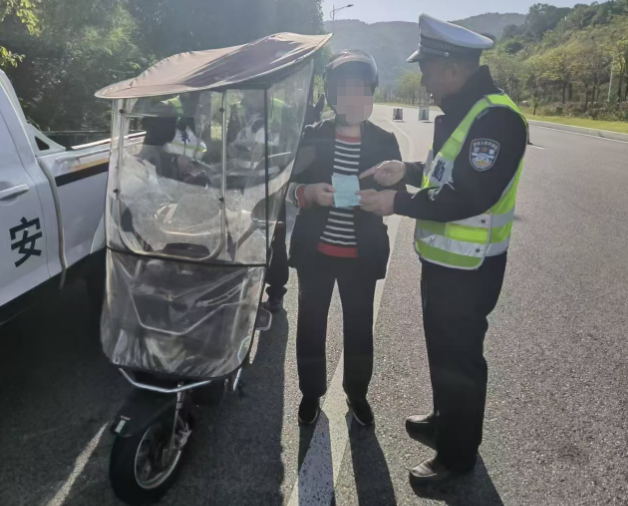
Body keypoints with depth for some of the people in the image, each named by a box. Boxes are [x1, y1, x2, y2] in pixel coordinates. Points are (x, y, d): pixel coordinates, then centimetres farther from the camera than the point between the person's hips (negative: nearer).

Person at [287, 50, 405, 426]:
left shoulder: (385, 142, 0)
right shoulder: (313, 136, -1)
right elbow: (290, 188, 1)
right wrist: (310, 191, -21)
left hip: (361, 254, 0)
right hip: (315, 250, 0)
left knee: (360, 327, 10)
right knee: (311, 324, 10)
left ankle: (357, 394, 34)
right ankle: (311, 393, 32)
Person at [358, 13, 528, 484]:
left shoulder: (495, 118, -22)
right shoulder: (460, 109, 9)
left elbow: (472, 196, -28)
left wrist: (398, 203, -23)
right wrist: (409, 171, 2)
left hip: (469, 269, -9)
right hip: (442, 259, 10)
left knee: (460, 358, 5)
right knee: (442, 348, 23)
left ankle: (459, 453, 25)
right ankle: (444, 418, 45)